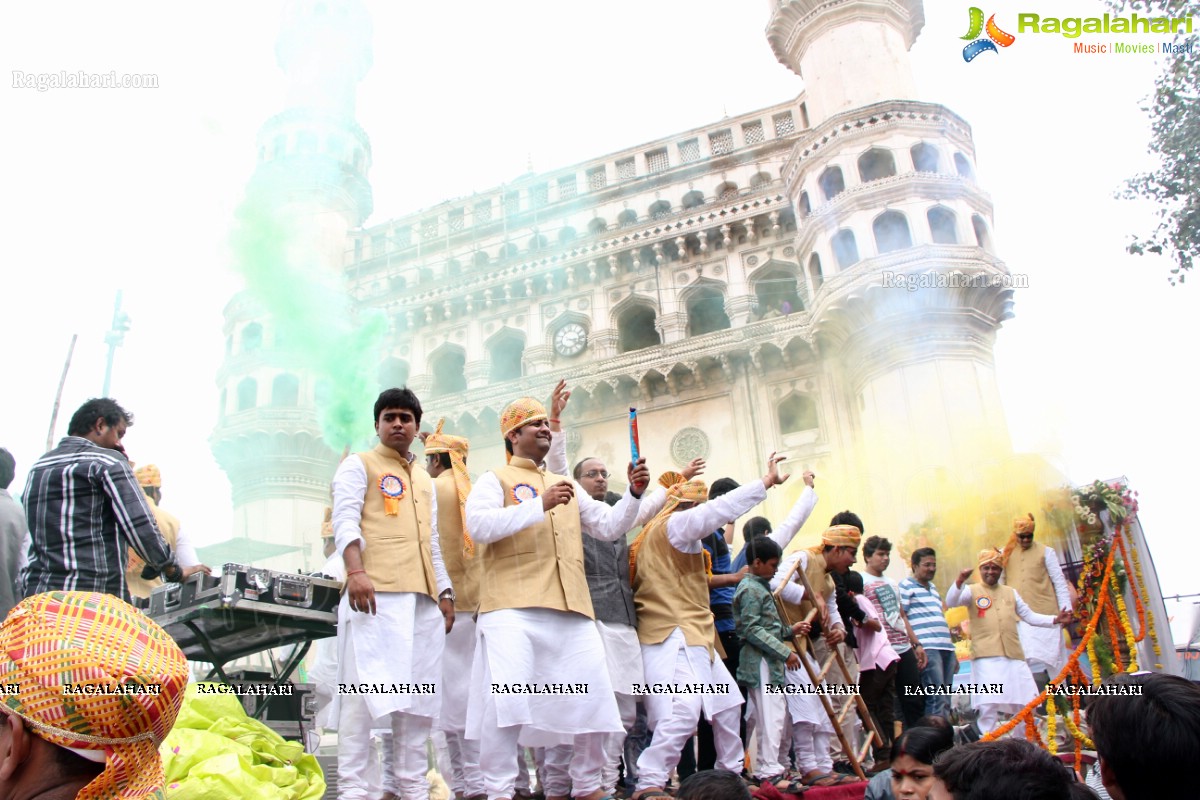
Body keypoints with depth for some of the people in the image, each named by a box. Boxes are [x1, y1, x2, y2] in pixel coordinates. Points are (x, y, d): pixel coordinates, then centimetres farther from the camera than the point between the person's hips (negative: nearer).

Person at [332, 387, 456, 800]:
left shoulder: (425, 480, 28)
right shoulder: (359, 464, 10)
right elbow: (345, 519, -6)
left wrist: (445, 592, 18)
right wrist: (355, 571, -21)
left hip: (424, 597, 6)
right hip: (377, 591, -6)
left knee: (420, 692, 4)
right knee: (366, 685, -11)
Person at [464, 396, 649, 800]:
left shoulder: (567, 486, 28)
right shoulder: (494, 479, 10)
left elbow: (608, 527, 24)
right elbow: (479, 525, -10)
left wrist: (634, 494, 7)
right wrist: (539, 505, -17)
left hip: (571, 609, 6)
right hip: (513, 608, -6)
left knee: (593, 698, 5)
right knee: (507, 700, -18)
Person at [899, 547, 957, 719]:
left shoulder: (933, 588, 24)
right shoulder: (906, 586, -1)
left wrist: (952, 653, 23)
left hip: (945, 647, 9)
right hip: (927, 648, -8)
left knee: (946, 701, 8)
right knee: (937, 700, -13)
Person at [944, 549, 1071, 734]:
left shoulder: (1010, 592, 20)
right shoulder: (972, 591, 5)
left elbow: (1030, 616, 19)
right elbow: (951, 602, -12)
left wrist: (1055, 620, 5)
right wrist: (959, 582, -29)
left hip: (1013, 656, 5)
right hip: (986, 657, -5)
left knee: (1026, 703, 9)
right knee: (988, 705, -10)